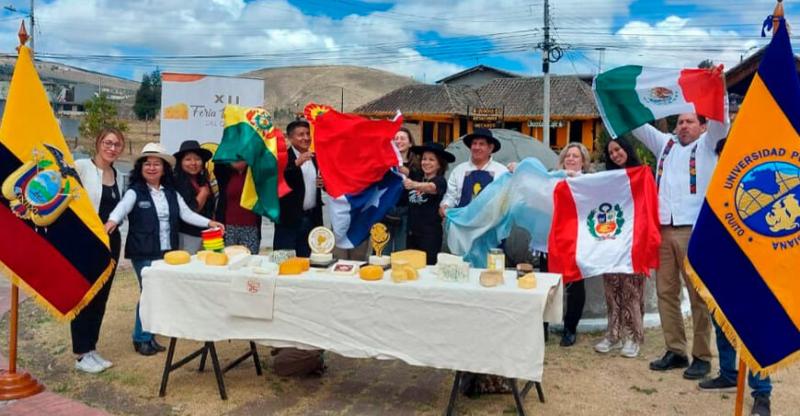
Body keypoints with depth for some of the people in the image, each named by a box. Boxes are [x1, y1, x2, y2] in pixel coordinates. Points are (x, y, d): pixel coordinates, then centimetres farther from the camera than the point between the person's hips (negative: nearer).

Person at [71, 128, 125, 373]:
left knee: (101, 298, 12)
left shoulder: (119, 176, 12)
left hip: (110, 241, 7)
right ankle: (81, 355, 11)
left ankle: (91, 349, 23)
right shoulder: (82, 167, -8)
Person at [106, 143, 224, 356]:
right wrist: (112, 221, -43)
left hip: (167, 252, 5)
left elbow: (186, 214, 7)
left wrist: (209, 222, -5)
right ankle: (142, 338, 10)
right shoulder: (134, 192, -4)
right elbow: (121, 208, -22)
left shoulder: (171, 193, 10)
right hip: (143, 254, -5)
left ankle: (148, 335, 20)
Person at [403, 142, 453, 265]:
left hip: (430, 233, -5)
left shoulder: (440, 181, -9)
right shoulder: (416, 176, 8)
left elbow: (430, 187, -29)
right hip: (412, 231, 6)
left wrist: (414, 185, -49)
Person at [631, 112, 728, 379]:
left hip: (694, 229, -4)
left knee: (698, 293, -2)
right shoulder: (665, 144, 20)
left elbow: (720, 120, -7)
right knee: (666, 291, 7)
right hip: (663, 229, 5)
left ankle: (702, 356, 7)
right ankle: (675, 351, 17)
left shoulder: (707, 145, 9)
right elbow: (637, 123, 20)